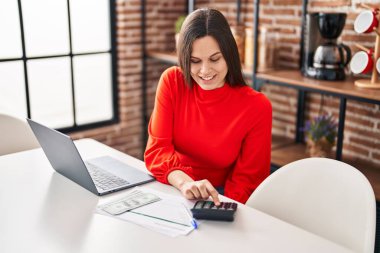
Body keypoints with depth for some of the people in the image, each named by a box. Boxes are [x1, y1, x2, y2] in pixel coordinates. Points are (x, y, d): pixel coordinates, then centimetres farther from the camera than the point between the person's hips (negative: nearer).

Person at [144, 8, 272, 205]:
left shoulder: (256, 107, -13)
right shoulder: (172, 81, -8)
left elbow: (246, 181, -8)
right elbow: (156, 149, -12)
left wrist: (220, 213, -26)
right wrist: (185, 182, -31)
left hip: (216, 199, -2)